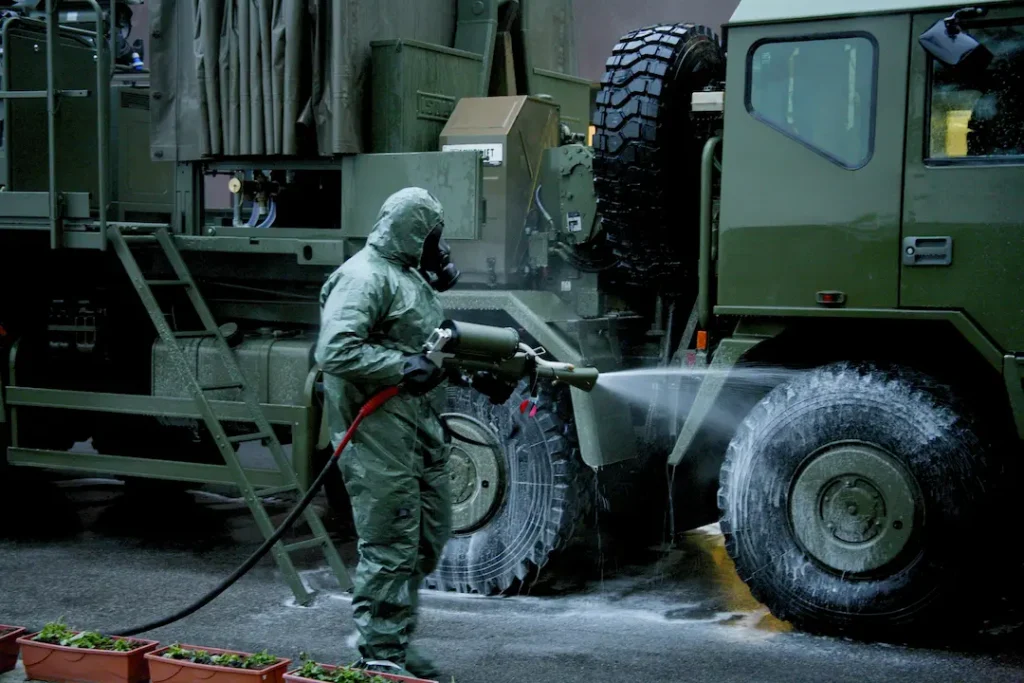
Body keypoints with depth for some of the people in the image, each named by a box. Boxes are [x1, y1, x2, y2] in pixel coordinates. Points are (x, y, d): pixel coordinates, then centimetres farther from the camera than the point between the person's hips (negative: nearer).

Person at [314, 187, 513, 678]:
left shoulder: (412, 275, 18)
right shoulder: (364, 277, -14)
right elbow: (335, 351, -26)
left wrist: (477, 375, 19)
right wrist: (404, 368, -24)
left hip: (421, 431, 11)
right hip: (380, 438, -11)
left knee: (429, 537, 17)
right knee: (389, 548, -4)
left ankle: (396, 643, 30)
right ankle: (382, 656, 8)